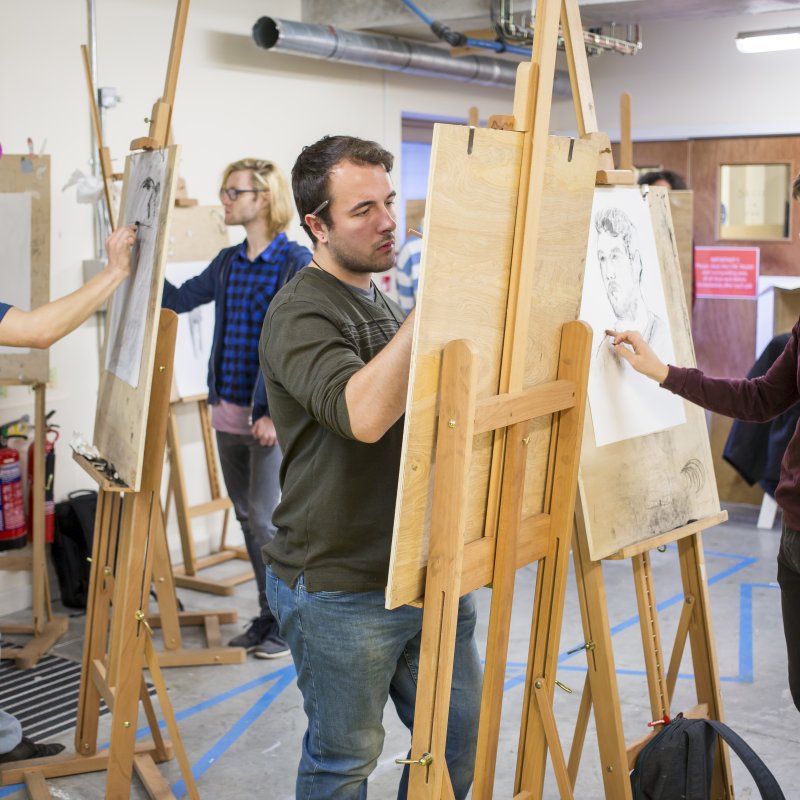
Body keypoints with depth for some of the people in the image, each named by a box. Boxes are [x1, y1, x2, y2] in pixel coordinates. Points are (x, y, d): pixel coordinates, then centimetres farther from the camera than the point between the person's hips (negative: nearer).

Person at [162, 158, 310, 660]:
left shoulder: (296, 263, -10)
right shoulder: (228, 262, 10)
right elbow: (179, 299, 16)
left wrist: (274, 411, -19)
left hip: (271, 415, -7)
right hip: (228, 411, 7)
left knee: (264, 517, -4)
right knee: (246, 515, 12)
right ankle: (269, 614, 25)